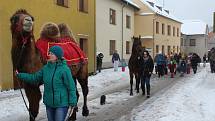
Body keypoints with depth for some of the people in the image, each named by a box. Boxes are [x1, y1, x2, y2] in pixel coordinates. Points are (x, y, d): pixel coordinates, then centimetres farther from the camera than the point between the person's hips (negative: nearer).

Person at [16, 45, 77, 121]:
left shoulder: (64, 69, -17)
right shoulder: (46, 68, 2)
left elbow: (71, 86, -15)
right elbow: (34, 78, 12)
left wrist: (73, 102, -16)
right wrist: (20, 75, 8)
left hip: (61, 103, -6)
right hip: (49, 103, 7)